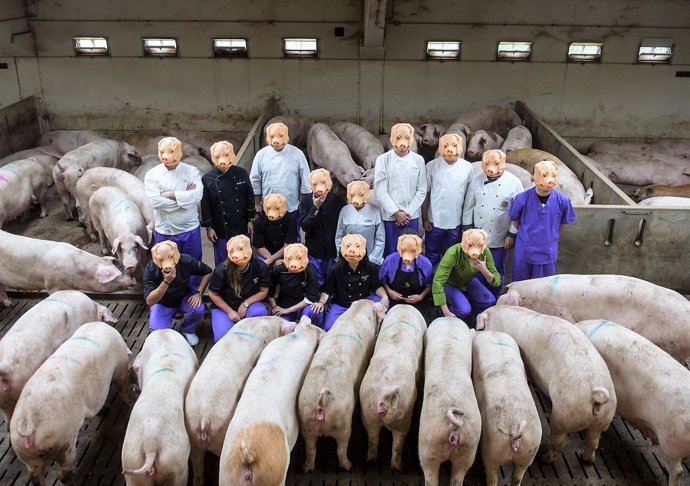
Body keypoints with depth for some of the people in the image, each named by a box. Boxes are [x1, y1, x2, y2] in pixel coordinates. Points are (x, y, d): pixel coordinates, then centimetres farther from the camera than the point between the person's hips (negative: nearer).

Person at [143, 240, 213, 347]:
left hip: (184, 298, 1)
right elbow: (149, 301, -33)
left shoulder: (186, 261, -26)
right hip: (162, 303, -1)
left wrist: (199, 292, -18)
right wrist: (166, 282, -45)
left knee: (198, 309, -29)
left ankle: (188, 330, 3)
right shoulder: (150, 269, -28)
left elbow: (207, 272, -7)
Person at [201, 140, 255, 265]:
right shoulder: (207, 178, -7)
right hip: (221, 230, -1)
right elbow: (205, 205, -4)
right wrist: (209, 227, -5)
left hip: (241, 227, 1)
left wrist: (250, 220, 2)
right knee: (222, 262, 9)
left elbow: (250, 197, 2)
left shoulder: (241, 173, -3)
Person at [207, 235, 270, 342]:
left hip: (249, 303, 1)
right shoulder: (221, 270, -23)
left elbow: (263, 291, -7)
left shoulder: (260, 267, -19)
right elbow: (213, 294, -8)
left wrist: (245, 304, -18)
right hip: (223, 306, -1)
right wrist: (230, 311, -9)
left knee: (261, 313, -32)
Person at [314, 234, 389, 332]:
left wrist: (384, 296, -18)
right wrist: (321, 302, -21)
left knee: (384, 303, -20)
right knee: (328, 327, -20)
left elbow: (376, 286, 2)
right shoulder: (337, 268, -12)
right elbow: (327, 289, -4)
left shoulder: (370, 267, -9)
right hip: (341, 305, -1)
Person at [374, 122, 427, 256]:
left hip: (411, 217, 2)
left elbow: (421, 190, 3)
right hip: (390, 216, -2)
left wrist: (408, 212, -6)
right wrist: (396, 212, -10)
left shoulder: (418, 160, 2)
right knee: (391, 254, 4)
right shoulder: (383, 159, -4)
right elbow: (380, 191, -6)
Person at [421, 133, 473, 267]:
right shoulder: (431, 166, -8)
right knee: (432, 257, 12)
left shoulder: (467, 167, -4)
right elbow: (425, 194, -3)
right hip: (435, 221, -1)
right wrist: (424, 218, -2)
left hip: (456, 222, 1)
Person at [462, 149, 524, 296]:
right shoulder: (476, 180, -4)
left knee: (497, 272, 12)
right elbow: (469, 206, 5)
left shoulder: (514, 183, -11)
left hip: (500, 239, -2)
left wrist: (512, 235, -6)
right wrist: (467, 229, 5)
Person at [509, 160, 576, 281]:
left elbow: (563, 223, 2)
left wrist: (550, 235, 7)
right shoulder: (523, 198, -19)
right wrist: (528, 234, 5)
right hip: (524, 252, -1)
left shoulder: (562, 200, -17)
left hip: (548, 254, 1)